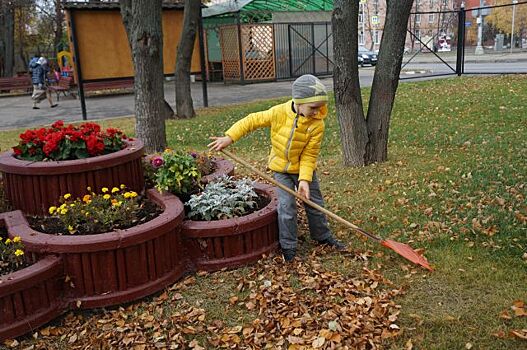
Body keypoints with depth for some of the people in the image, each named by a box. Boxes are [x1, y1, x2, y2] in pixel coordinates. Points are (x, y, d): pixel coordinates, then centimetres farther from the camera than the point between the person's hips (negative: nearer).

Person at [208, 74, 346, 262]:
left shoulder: (317, 124, -22)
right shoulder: (279, 113, -22)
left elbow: (309, 155, -19)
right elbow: (252, 120, -10)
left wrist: (304, 180, -29)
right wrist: (229, 137, -15)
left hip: (304, 169, 1)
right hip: (281, 168, -1)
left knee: (315, 204, 12)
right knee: (286, 207, -5)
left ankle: (323, 236, 37)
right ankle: (288, 247, 13)